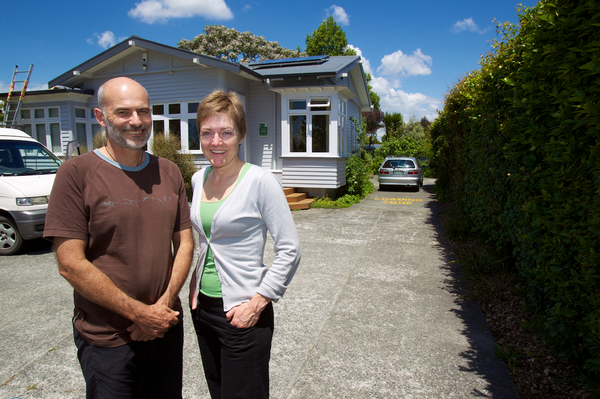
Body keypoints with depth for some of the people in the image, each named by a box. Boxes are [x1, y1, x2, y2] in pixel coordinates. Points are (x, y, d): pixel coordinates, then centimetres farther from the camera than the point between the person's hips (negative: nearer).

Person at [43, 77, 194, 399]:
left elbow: (184, 242, 4)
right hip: (107, 338, -4)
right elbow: (71, 264, -16)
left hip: (166, 326, 5)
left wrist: (165, 303, -9)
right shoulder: (77, 173, -11)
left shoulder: (169, 172, 3)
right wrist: (140, 313, -15)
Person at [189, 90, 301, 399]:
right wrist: (195, 282, 8)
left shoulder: (260, 181, -17)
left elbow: (289, 250, -16)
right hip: (203, 307, 7)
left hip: (241, 313, -6)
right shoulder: (198, 179, 3)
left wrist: (258, 303, -17)